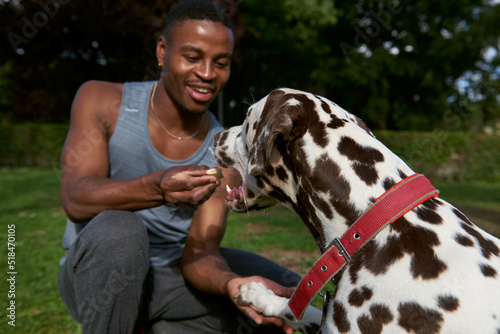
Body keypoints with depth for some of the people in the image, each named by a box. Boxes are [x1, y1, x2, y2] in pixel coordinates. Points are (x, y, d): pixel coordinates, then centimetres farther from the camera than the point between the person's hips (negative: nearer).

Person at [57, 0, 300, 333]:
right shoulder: (101, 100, -9)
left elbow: (200, 253, -13)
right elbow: (75, 199, -22)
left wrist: (232, 283, -37)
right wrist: (156, 188, -41)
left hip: (172, 275, 3)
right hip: (95, 276, -2)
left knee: (288, 291, -9)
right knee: (119, 228, -36)